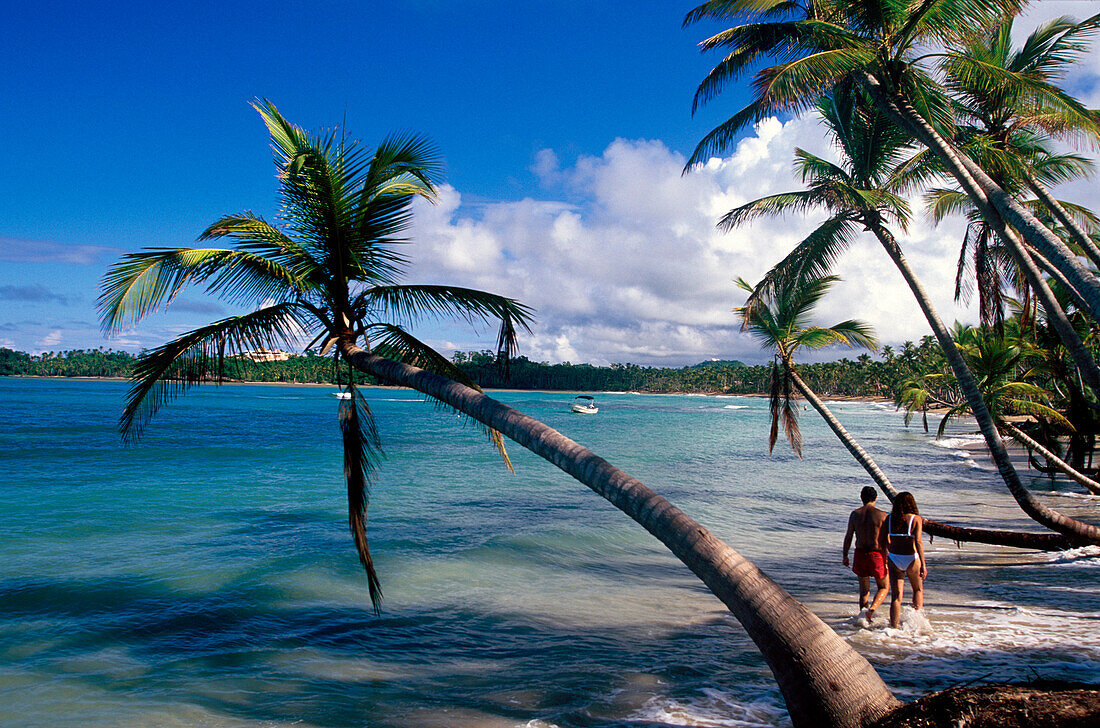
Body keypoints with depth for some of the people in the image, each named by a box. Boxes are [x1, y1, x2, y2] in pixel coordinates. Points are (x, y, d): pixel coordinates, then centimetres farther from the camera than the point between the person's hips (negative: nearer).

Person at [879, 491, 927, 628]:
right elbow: (918, 542, -17)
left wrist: (886, 555, 17)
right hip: (911, 559, -2)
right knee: (918, 590, 23)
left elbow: (883, 541, 0)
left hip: (894, 560, 2)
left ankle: (894, 627, -2)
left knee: (896, 595, 5)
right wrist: (923, 564, -17)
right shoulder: (916, 519, -8)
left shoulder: (889, 519, 1)